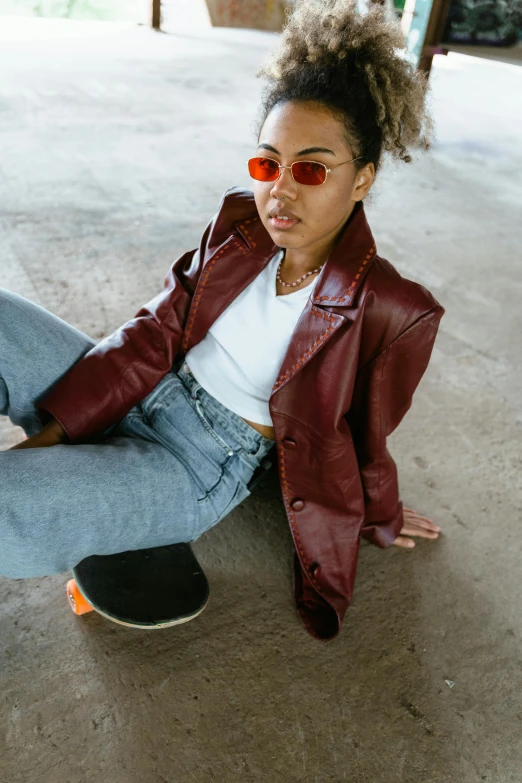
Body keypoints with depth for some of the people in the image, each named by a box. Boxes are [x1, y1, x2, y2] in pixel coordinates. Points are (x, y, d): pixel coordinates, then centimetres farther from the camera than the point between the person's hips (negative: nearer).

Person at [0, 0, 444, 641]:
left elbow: (365, 442, 0)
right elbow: (157, 331, -2)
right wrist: (53, 427, -9)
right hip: (132, 397, 6)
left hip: (197, 468, -5)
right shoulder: (240, 221, 0)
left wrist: (382, 520, 16)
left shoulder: (392, 312, -15)